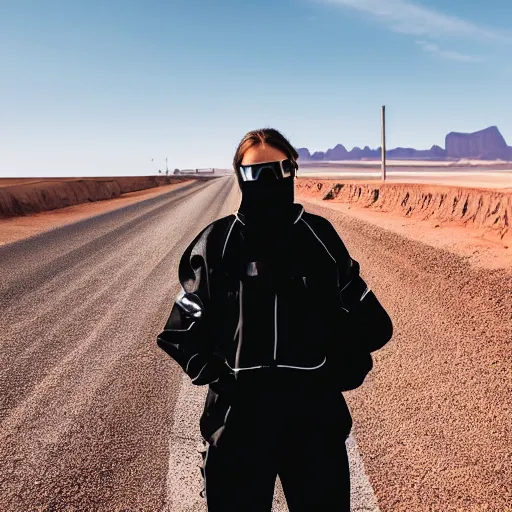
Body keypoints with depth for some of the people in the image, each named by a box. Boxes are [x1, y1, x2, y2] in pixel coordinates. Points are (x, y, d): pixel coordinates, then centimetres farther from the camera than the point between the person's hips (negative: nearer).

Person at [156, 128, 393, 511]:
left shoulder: (319, 235, 0)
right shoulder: (218, 241, -3)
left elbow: (369, 319, 9)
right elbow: (185, 322, 3)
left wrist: (349, 366, 1)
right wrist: (212, 372, -6)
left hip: (315, 410, 1)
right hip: (239, 412, 0)